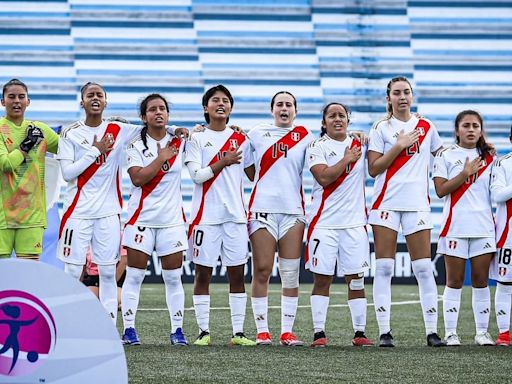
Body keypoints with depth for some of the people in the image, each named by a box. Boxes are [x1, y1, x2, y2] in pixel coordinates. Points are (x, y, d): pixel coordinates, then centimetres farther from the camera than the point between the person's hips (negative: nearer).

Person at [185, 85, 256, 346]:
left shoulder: (240, 139, 12)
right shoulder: (196, 139, 3)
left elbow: (254, 175, 17)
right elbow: (197, 175, -9)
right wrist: (223, 162, -15)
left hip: (236, 215, 3)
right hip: (206, 215, -3)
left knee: (237, 274, 1)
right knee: (203, 274, -1)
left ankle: (238, 332, 4)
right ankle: (203, 332, 3)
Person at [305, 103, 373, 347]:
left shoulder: (359, 145, 12)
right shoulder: (317, 147, 0)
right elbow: (324, 177, -14)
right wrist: (347, 160, -8)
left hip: (354, 221, 3)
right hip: (324, 221, -3)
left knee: (356, 279, 2)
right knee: (322, 278, -2)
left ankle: (359, 333, 5)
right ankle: (319, 333, 1)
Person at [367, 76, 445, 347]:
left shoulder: (426, 127, 11)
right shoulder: (381, 129, 3)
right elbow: (373, 169, -4)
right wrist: (399, 145, -9)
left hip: (417, 203, 2)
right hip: (386, 202, -2)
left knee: (423, 268, -2)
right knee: (384, 268, -4)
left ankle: (432, 331, -1)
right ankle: (384, 331, -2)